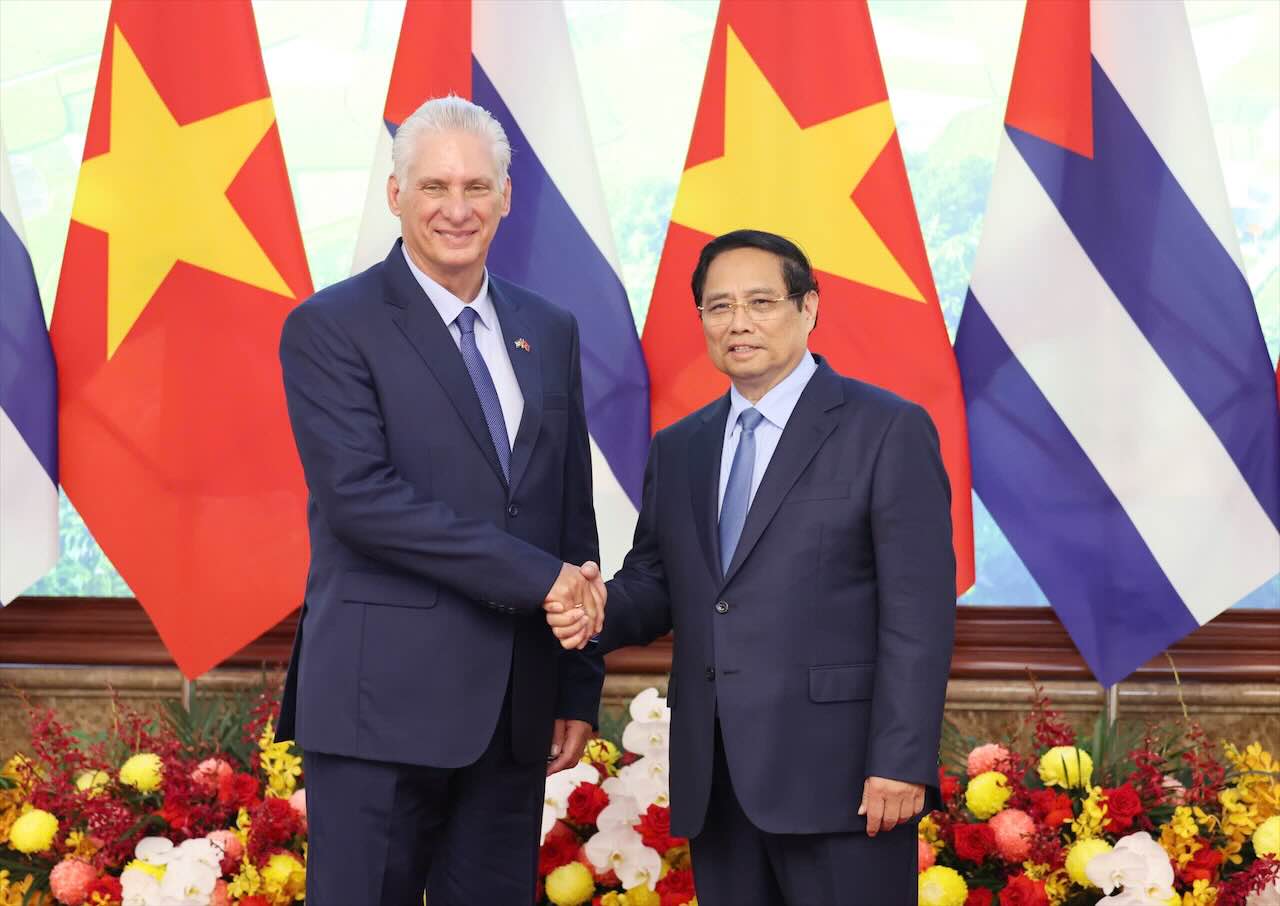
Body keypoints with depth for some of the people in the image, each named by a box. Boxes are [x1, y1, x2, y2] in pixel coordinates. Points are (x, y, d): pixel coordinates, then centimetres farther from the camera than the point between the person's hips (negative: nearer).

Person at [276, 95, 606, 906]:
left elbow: (574, 514, 15)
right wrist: (536, 577, -17)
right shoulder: (331, 328, -5)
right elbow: (359, 495, -17)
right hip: (383, 700, -5)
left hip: (514, 709, 5)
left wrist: (580, 687, 11)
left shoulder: (549, 331, 13)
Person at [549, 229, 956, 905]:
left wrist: (901, 764, -15)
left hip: (837, 772, -5)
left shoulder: (888, 431, -3)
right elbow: (654, 584, 17)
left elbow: (918, 612, -8)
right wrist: (598, 611, -6)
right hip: (712, 779, 6)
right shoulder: (677, 449, 16)